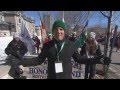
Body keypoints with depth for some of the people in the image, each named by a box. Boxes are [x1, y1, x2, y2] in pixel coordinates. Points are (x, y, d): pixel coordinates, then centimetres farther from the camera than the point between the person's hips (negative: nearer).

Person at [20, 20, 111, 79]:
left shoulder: (71, 44, -6)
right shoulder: (47, 45, -6)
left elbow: (79, 58, 2)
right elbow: (39, 60, -1)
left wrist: (94, 60, -7)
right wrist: (22, 62, -11)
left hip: (67, 77, 0)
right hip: (51, 77, 1)